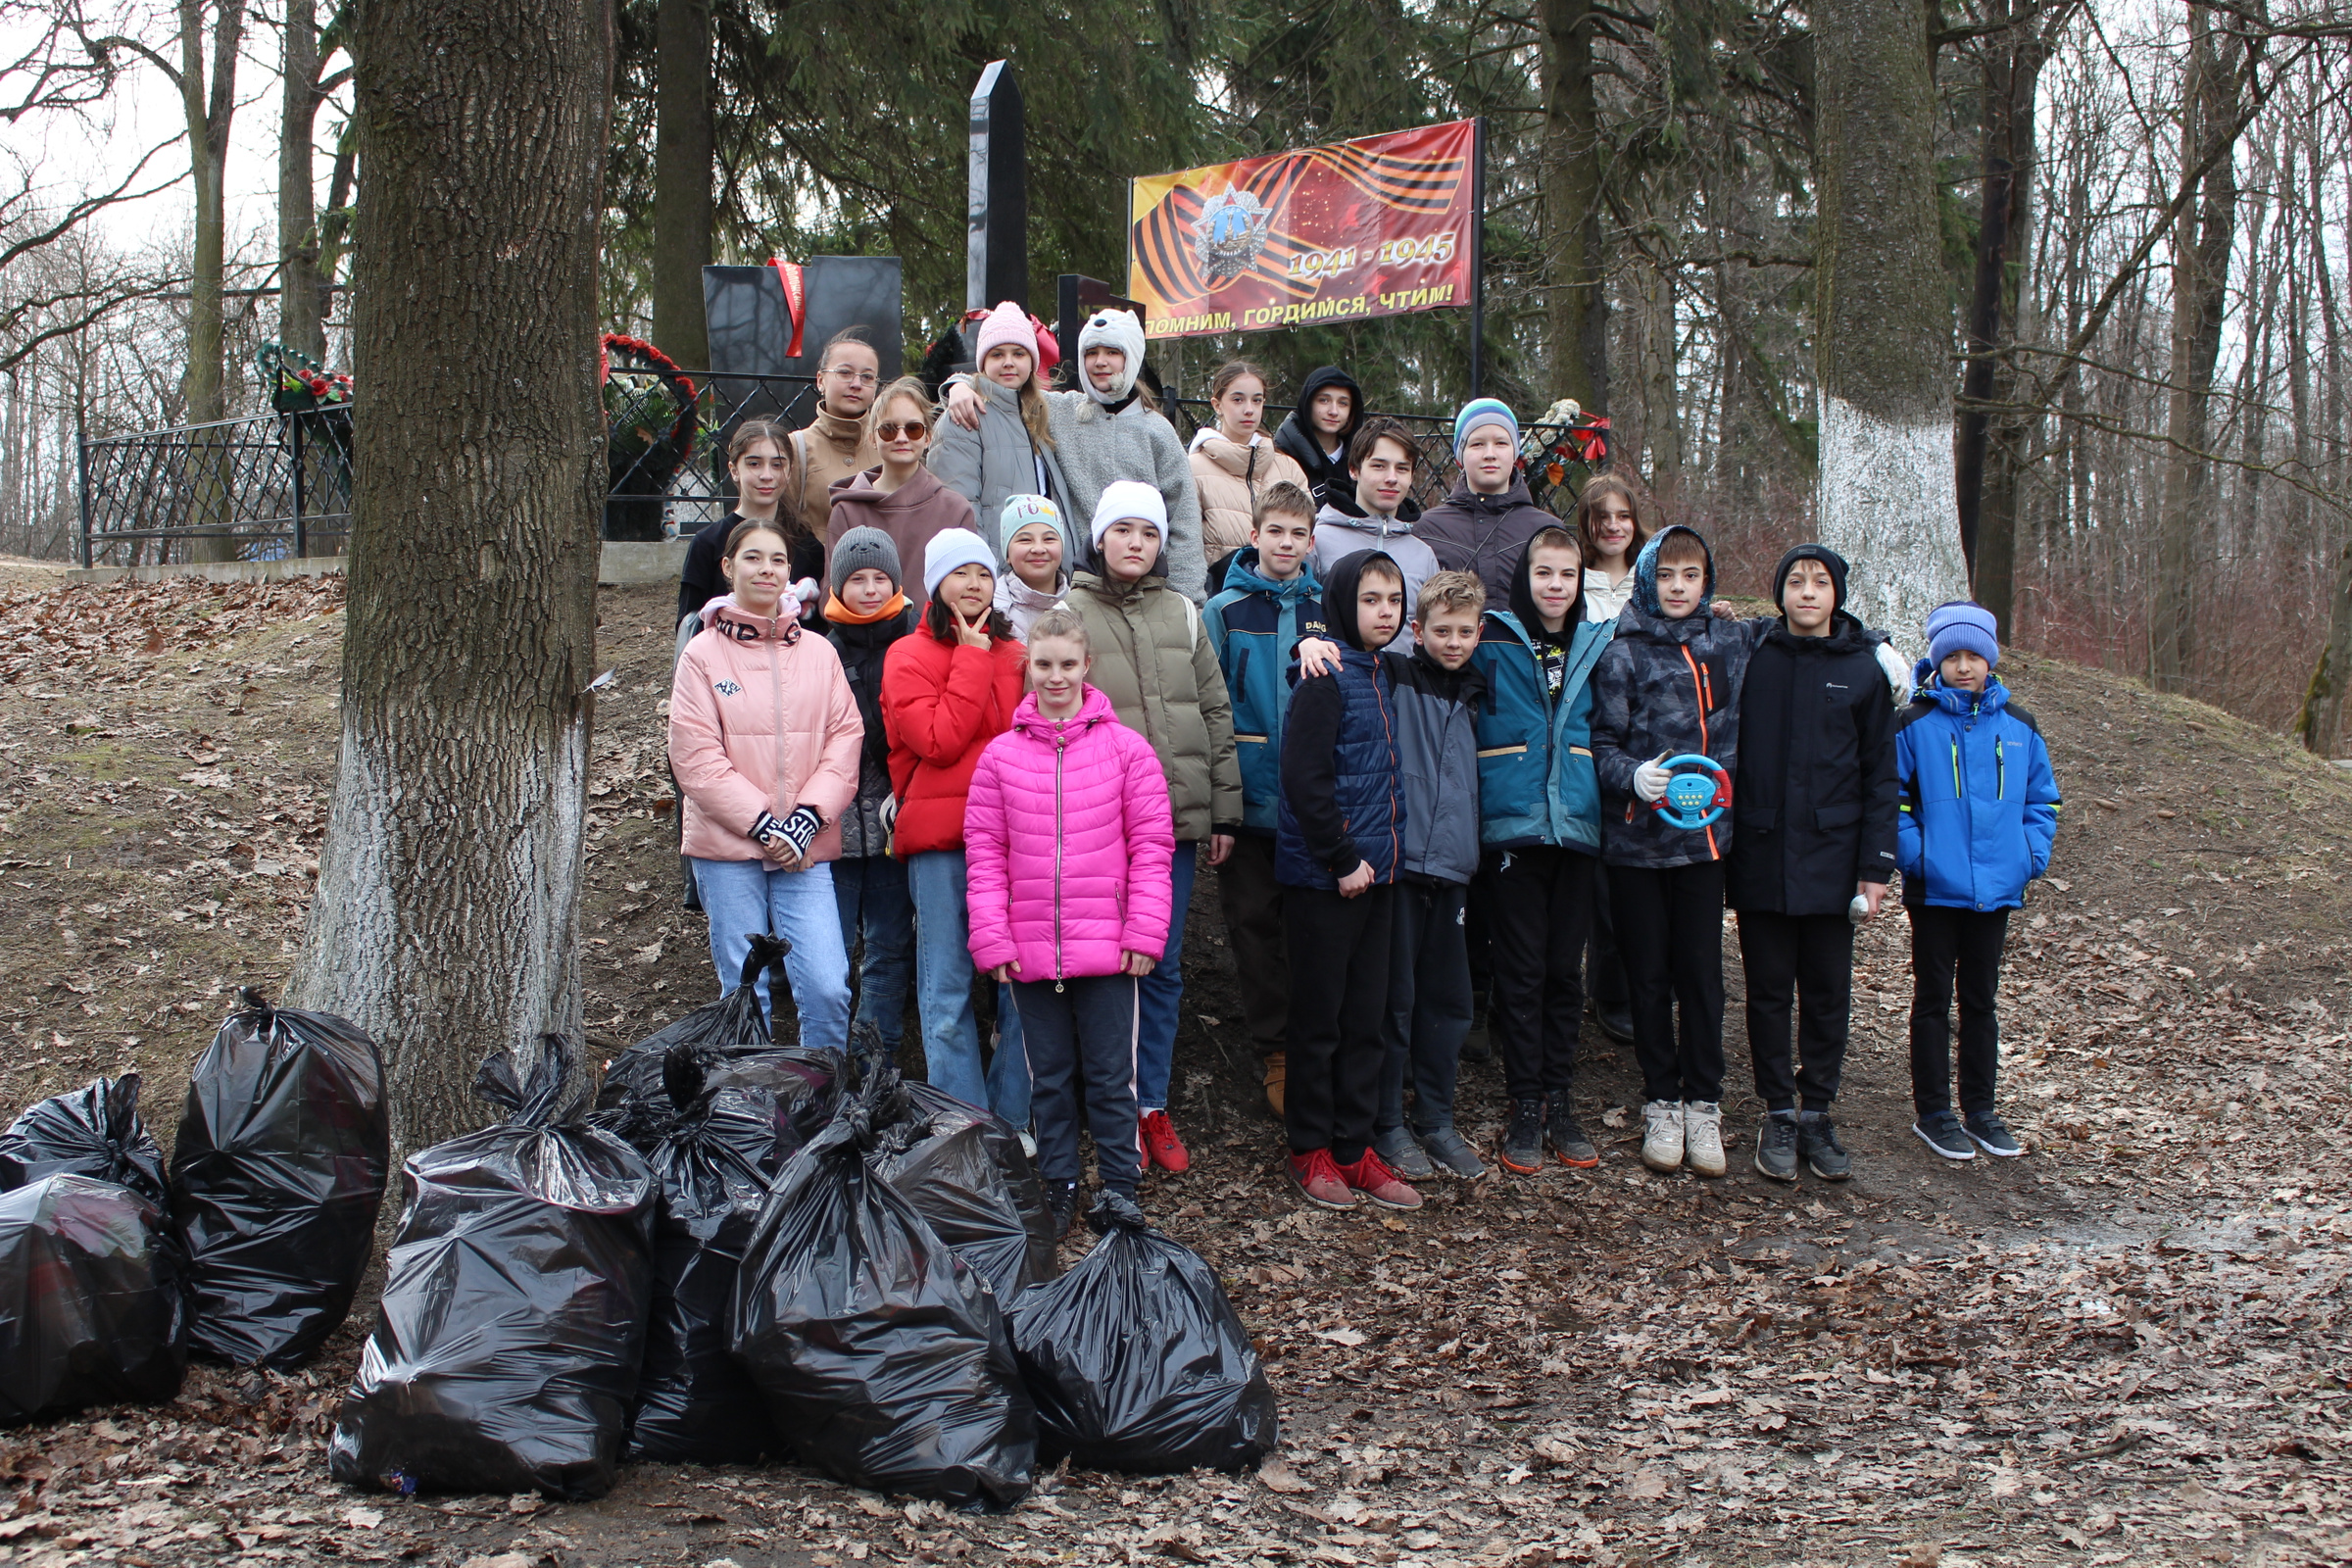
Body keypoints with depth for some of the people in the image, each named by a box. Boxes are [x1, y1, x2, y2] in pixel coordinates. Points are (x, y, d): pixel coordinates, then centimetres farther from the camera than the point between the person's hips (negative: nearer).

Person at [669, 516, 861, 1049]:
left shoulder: (819, 653, 8)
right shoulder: (703, 655, -1)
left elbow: (844, 740, 4)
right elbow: (694, 755, -7)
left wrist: (808, 816, -10)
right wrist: (762, 822, -12)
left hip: (806, 850, 2)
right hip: (727, 849, -2)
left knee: (828, 989, -7)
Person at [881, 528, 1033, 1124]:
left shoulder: (1013, 654, 15)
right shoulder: (909, 656, 2)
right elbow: (939, 740, -12)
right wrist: (972, 656, -6)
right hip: (941, 837, -4)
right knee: (948, 991, -1)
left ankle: (1012, 1122, 13)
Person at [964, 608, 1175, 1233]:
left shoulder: (1126, 748, -1)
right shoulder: (1001, 754, 3)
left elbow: (1151, 845, -1)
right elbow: (985, 851, 4)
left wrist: (1144, 931, -7)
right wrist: (992, 937, -3)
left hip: (1108, 946, -2)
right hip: (1031, 948, 2)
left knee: (1110, 1076, 6)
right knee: (1050, 1076, 13)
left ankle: (1121, 1191, 17)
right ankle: (1058, 1187, 25)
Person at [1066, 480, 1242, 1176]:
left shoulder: (1182, 614, 11)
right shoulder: (1068, 611, 1)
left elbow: (1216, 714, 12)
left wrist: (1224, 811, 8)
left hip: (1177, 813, 3)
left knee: (1163, 965, 7)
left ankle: (1152, 1104, 18)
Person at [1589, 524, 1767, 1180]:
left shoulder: (1731, 644, 7)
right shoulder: (1623, 655, -3)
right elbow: (1602, 746, -4)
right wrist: (1634, 777, -23)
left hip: (1705, 833, 2)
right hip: (1636, 838, -2)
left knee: (1702, 972, 4)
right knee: (1649, 974, 6)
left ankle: (1704, 1106, 15)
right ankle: (1661, 1104, 18)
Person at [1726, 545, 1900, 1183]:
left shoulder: (1863, 668, 1)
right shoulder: (1750, 657, 0)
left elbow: (1881, 774, 2)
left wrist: (1876, 867, -3)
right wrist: (1724, 837, -5)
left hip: (1832, 858, 0)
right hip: (1761, 859, 0)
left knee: (1828, 992, 6)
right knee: (1769, 990, 6)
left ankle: (1817, 1113, 17)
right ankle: (1778, 1115, 15)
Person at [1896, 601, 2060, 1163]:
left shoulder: (2018, 727, 4)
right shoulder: (1912, 725, -7)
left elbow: (2041, 801, 12)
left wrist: (2032, 854, -1)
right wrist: (1914, 853, -14)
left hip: (1997, 886, 3)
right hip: (1935, 887, -3)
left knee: (1981, 999, 13)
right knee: (1933, 998, 5)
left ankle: (1980, 1109, 22)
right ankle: (1933, 1112, 13)